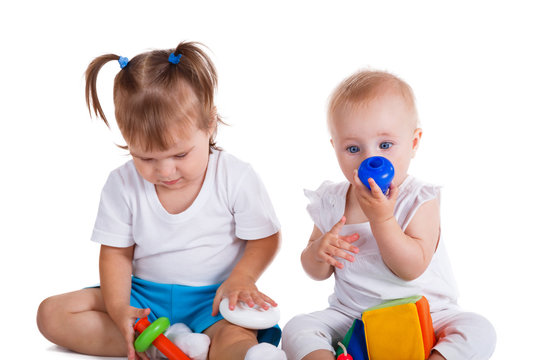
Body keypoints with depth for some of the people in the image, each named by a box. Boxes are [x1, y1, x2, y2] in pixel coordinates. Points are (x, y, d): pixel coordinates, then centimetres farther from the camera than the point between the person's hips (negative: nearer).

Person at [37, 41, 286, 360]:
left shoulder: (237, 178, -12)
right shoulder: (122, 185, -5)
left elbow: (266, 238, -2)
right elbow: (116, 253, 1)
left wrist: (241, 280, -20)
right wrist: (118, 309, -16)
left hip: (214, 298, -5)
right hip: (144, 296, 6)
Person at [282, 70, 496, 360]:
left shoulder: (419, 200, -11)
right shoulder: (330, 202, -3)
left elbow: (412, 268, -21)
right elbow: (317, 273, 7)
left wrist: (382, 219, -30)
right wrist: (319, 251, -17)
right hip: (351, 317, 2)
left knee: (479, 330, -25)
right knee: (297, 329, -18)